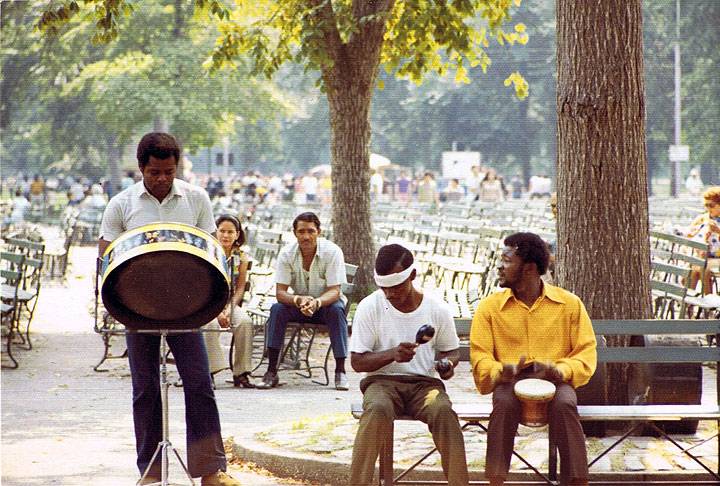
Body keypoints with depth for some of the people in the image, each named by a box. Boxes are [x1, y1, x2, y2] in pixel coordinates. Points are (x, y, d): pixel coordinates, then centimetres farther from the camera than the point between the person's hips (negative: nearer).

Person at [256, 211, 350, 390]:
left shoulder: (332, 251, -21)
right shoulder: (287, 253, -16)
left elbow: (334, 291, -25)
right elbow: (280, 293, -21)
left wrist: (316, 302, -47)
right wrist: (299, 300, -43)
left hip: (326, 302, -2)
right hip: (298, 303, 2)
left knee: (336, 310, -34)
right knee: (277, 309, -27)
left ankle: (340, 371, -29)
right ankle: (271, 372, -26)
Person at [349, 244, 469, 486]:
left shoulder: (437, 309, 0)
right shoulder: (369, 307, -4)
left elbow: (451, 350, 16)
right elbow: (357, 361, -3)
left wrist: (448, 364, -10)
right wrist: (392, 354, -21)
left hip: (424, 382, 1)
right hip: (382, 381, -1)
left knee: (444, 411, -33)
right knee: (378, 409, -37)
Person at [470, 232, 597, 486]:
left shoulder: (569, 303, 6)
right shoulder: (490, 306, 9)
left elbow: (586, 353, 4)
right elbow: (480, 356, 4)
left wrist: (559, 370, -16)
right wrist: (501, 371, -18)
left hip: (554, 380, 0)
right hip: (509, 380, 0)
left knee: (565, 404, -35)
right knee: (504, 403, -35)